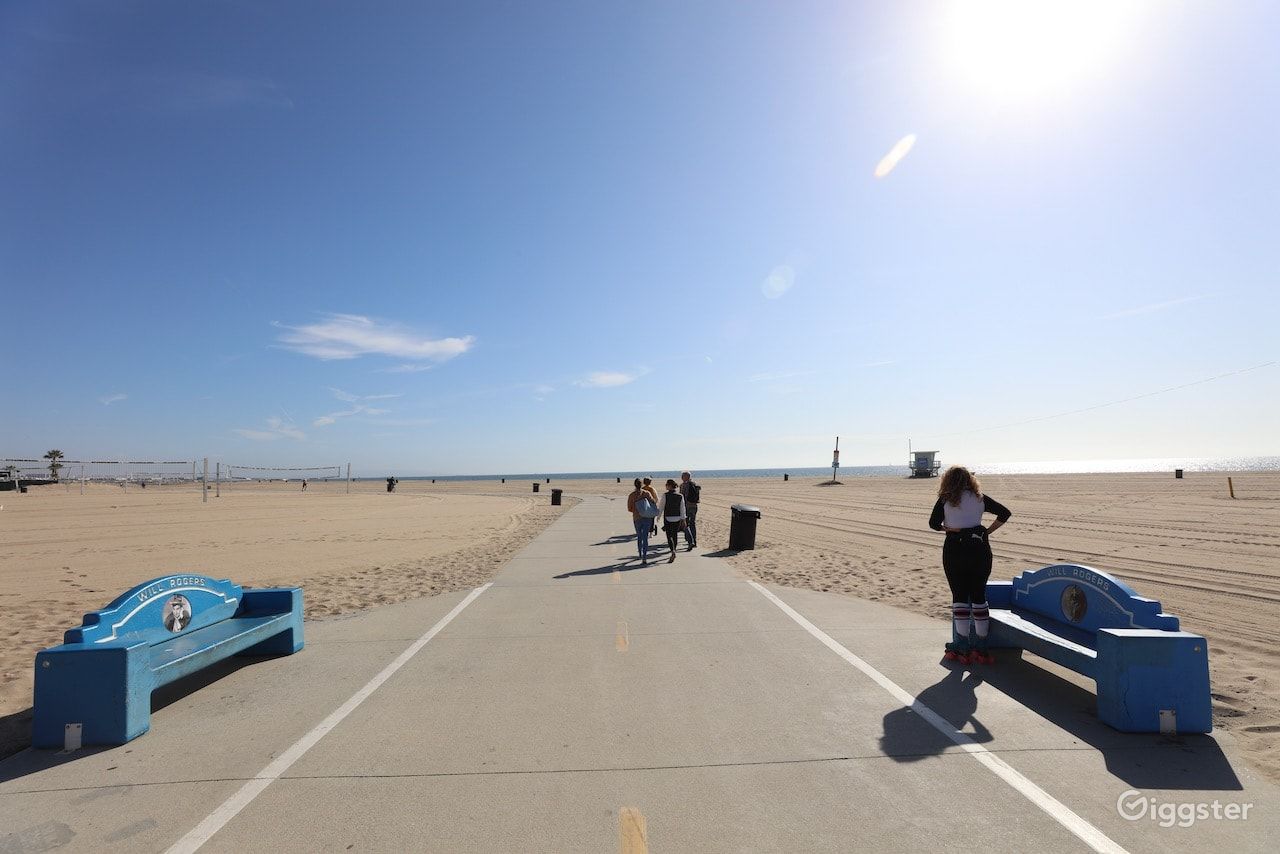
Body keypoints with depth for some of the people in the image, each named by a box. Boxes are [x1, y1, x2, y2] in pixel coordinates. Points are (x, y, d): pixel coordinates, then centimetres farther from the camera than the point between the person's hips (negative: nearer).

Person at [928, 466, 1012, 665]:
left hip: (954, 549, -2)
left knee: (959, 596, 5)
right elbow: (1005, 513, 5)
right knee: (979, 595, 8)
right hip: (980, 549, 2)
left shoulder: (945, 500, 1)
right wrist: (988, 531, 6)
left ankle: (962, 648, 7)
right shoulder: (980, 498, 7)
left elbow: (934, 524, -6)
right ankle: (981, 648, 11)